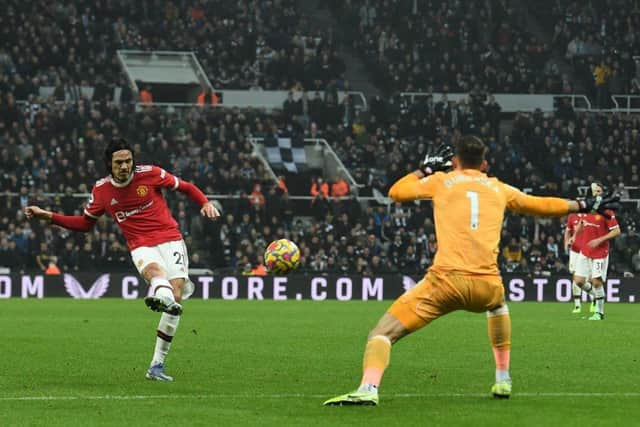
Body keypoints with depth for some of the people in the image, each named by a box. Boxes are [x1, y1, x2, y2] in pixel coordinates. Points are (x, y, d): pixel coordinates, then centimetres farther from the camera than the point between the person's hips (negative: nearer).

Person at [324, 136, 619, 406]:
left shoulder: (441, 181, 13)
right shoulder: (499, 189, 20)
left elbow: (396, 192, 23)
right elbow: (541, 205, 33)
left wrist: (425, 169, 36)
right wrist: (583, 206, 47)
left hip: (446, 282, -3)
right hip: (486, 286, 3)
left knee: (383, 332, -2)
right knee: (498, 304, 41)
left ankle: (368, 388, -29)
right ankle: (503, 380, 37)